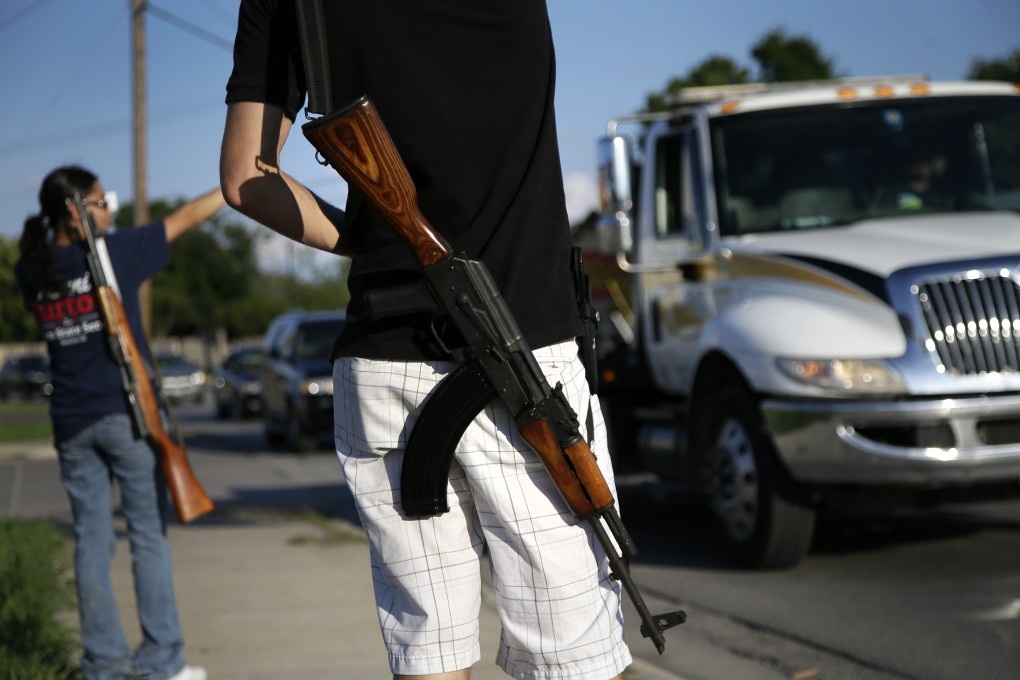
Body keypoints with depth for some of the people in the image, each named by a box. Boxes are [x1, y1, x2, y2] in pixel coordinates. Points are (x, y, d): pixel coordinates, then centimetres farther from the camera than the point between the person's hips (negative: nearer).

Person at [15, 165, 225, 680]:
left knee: (91, 541, 8)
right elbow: (185, 218, 0)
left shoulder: (32, 271, 2)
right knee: (148, 537, 2)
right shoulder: (114, 253, -10)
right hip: (127, 413, -5)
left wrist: (91, 228, 15)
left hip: (71, 421, 5)